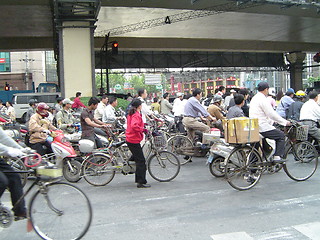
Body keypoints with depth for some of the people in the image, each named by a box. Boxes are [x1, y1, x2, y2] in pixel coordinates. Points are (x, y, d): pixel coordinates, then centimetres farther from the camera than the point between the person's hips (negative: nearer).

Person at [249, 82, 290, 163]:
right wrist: (285, 122, -4)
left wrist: (271, 121, 25)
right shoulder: (263, 99, -15)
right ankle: (277, 156, 0)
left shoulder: (254, 98, 15)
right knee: (281, 135, 3)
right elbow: (272, 114, -14)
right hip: (262, 127, -9)